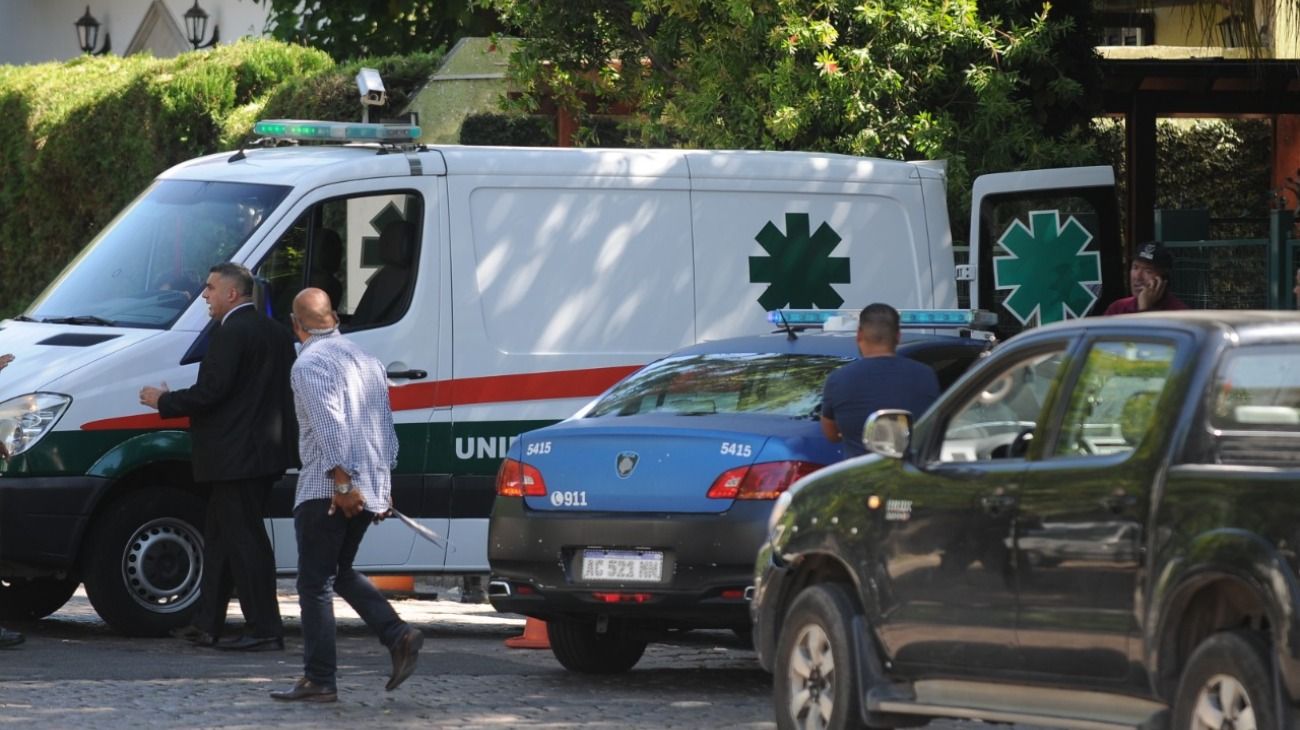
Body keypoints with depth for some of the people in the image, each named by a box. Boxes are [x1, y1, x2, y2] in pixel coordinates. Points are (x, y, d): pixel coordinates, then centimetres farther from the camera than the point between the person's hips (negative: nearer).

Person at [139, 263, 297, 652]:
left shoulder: (231, 333, -15)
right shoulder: (275, 332, 15)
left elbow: (211, 391, -20)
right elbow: (283, 392, 19)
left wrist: (164, 401, -6)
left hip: (235, 457, -10)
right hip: (266, 454, 10)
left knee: (244, 541, -6)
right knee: (220, 537, 15)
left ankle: (264, 629, -6)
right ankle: (207, 624, 18)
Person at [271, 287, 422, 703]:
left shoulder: (310, 364, -10)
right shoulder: (366, 361, 16)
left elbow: (330, 426, -22)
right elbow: (386, 428, 19)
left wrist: (341, 482, -23)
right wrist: (383, 485, 23)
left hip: (326, 491, -8)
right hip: (370, 492, 8)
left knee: (315, 584, -1)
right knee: (341, 572, 21)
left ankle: (319, 681, -1)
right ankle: (398, 636, 3)